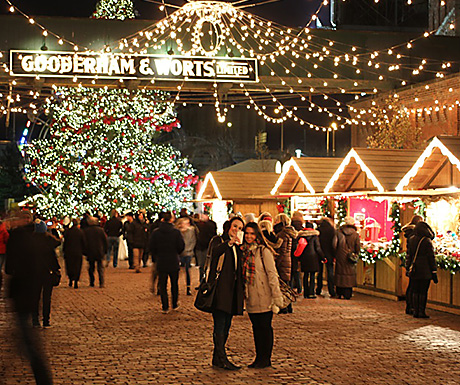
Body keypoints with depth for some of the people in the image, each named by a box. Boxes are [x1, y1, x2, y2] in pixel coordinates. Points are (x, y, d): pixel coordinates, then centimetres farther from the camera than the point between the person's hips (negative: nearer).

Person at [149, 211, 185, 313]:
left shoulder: (155, 232, -7)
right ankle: (175, 304, 26)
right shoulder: (176, 232, -12)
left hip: (161, 263, 0)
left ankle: (165, 307, 8)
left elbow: (152, 248, -2)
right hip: (174, 263, 0)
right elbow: (181, 246, -6)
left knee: (162, 285, 8)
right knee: (174, 284, 16)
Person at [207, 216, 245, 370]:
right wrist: (229, 243, -35)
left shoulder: (238, 246, 20)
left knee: (226, 325, 9)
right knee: (220, 324, -10)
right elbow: (214, 252, -24)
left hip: (233, 289, 7)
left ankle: (217, 358, 16)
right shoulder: (219, 240, 1)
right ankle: (222, 359, -10)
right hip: (220, 287, -7)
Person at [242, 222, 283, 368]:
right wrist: (244, 294, 9)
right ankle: (259, 358, 19)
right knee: (256, 327, 11)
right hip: (251, 298, 6)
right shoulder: (244, 251, 10)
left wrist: (276, 298, -15)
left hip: (264, 298, -6)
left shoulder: (264, 251, -9)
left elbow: (272, 275, -11)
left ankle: (266, 359, 10)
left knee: (265, 327, 1)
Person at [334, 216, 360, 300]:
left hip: (340, 257, 1)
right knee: (349, 274, 4)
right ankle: (347, 294, 1)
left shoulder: (339, 232, -2)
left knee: (340, 272, 9)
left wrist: (335, 255, 7)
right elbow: (358, 248, -2)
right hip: (350, 258, -1)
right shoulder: (355, 234, -5)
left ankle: (339, 293, 12)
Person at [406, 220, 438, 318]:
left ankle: (415, 311, 10)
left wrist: (408, 267, 18)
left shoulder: (411, 240, 4)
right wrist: (434, 273, -4)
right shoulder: (427, 241, -11)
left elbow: (409, 254, 10)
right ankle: (421, 312, 3)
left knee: (415, 291, 9)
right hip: (425, 271, -5)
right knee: (423, 292, 1)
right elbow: (431, 258, -8)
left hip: (414, 270, 5)